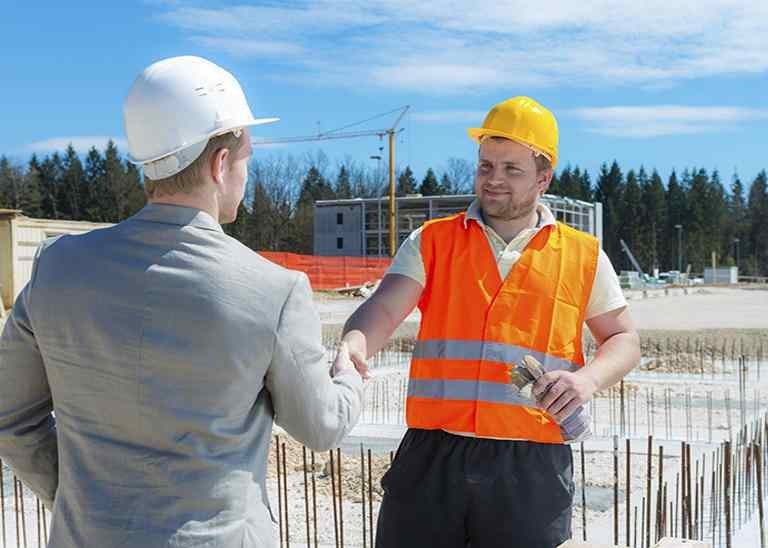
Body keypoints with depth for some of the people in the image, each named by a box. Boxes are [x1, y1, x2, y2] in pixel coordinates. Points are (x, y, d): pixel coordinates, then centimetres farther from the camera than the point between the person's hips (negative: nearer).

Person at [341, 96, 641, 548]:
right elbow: (382, 310, -7)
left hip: (533, 465, 0)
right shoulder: (432, 243, 6)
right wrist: (356, 342, -30)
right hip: (432, 457, 0)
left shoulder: (584, 256, 7)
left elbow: (624, 340, 15)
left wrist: (589, 378, -8)